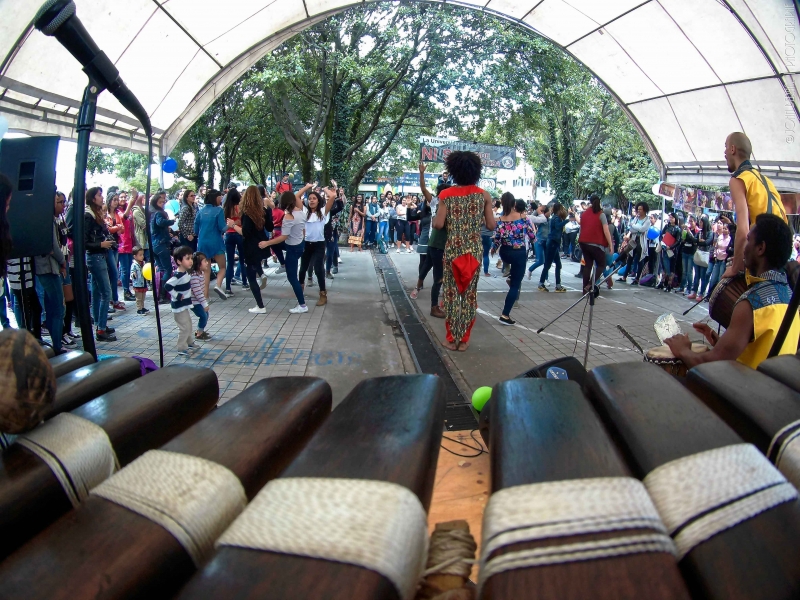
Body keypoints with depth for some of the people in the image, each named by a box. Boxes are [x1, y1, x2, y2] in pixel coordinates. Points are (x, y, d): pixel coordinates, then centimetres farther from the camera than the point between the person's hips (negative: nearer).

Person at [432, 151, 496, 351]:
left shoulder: (446, 194, -4)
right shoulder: (484, 195, 1)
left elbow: (438, 224, -9)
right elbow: (491, 226, 1)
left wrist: (434, 218, 12)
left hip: (453, 249, -1)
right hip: (475, 250, 1)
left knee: (452, 293, 7)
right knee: (470, 293, 8)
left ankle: (452, 339, 11)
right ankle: (464, 340, 13)